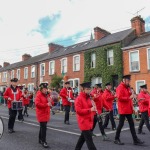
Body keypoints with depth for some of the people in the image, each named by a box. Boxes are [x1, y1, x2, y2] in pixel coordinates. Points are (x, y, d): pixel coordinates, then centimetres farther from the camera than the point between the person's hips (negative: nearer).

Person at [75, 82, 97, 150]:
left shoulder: (88, 97, 10)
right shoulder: (79, 99, -15)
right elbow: (78, 111, -20)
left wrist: (93, 108, -1)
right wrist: (90, 110, -25)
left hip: (89, 121, 9)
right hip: (84, 122, -9)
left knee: (83, 137, 19)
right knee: (89, 139, -7)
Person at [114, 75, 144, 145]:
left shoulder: (127, 87, 15)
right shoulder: (120, 87, -13)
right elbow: (119, 98, -22)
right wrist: (129, 97, -21)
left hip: (128, 109, 9)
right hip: (123, 110, -9)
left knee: (131, 124, 10)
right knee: (121, 124, 0)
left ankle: (135, 140, 16)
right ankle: (116, 139, 14)